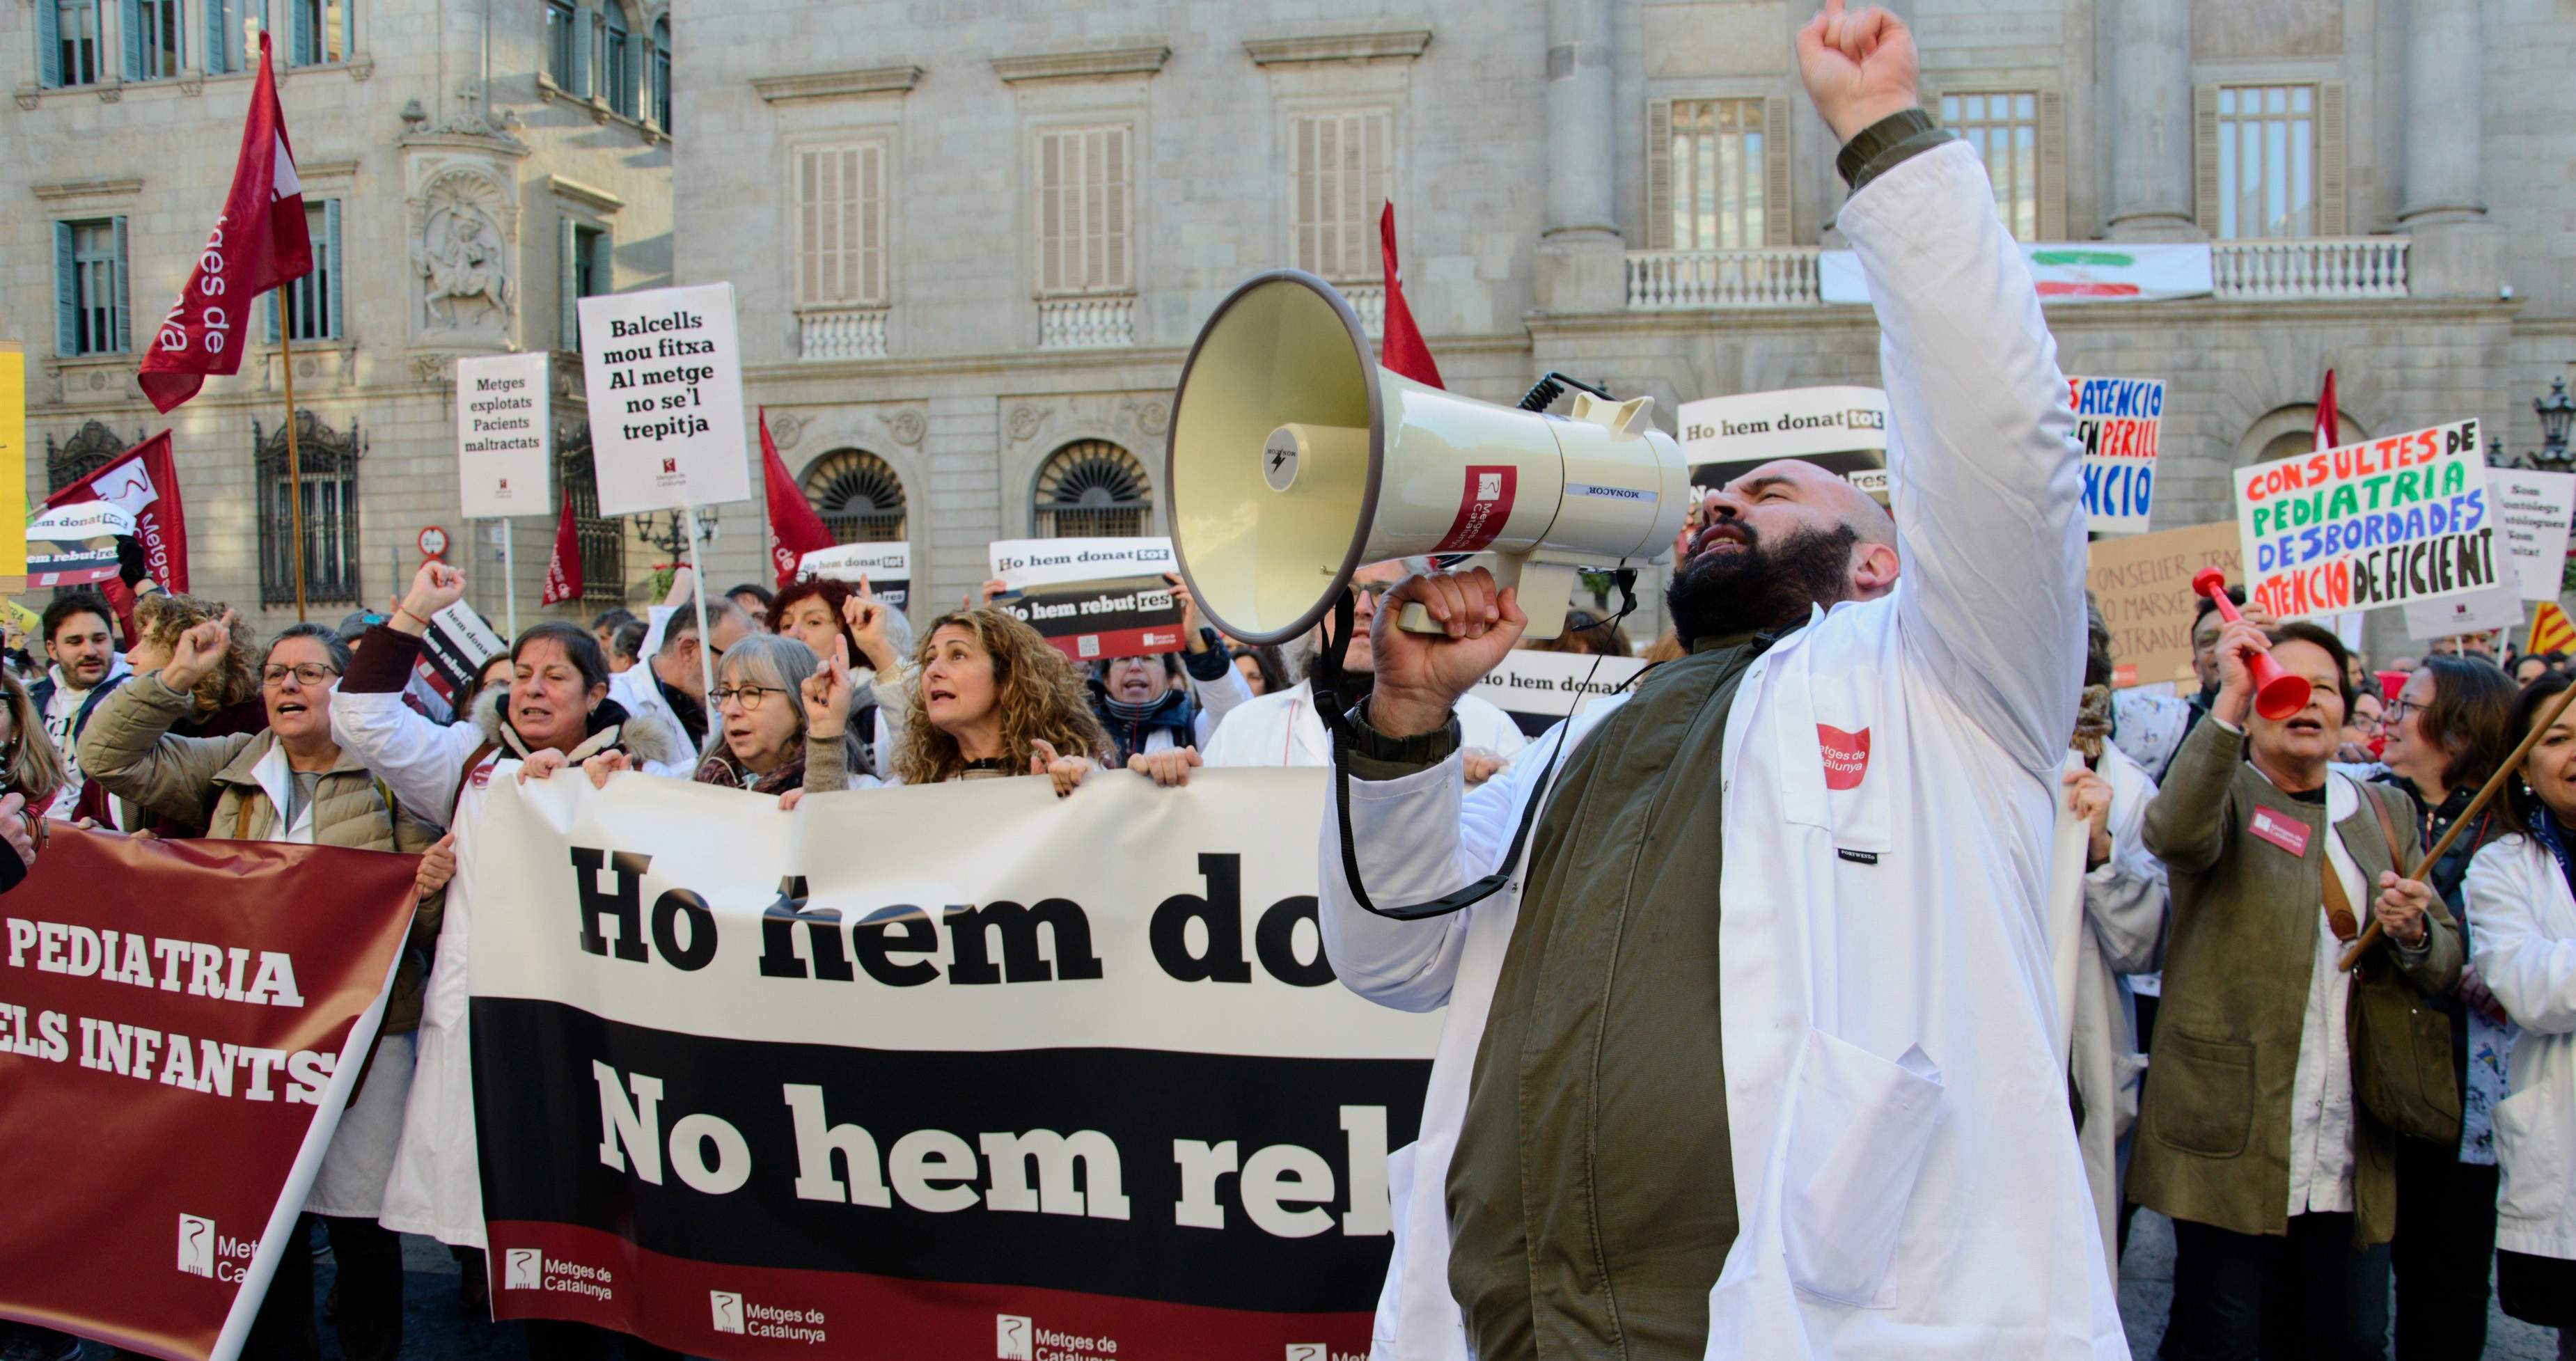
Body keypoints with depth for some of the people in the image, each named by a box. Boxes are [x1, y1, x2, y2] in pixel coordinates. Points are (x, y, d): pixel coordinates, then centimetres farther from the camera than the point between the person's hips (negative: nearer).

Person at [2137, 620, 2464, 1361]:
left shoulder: (2386, 812, 16)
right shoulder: (2221, 793, 1)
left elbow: (2445, 965, 18)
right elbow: (2176, 833, -25)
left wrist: (2415, 933, -5)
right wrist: (2227, 700, -32)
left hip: (2355, 1153, 5)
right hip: (2235, 1138, -5)